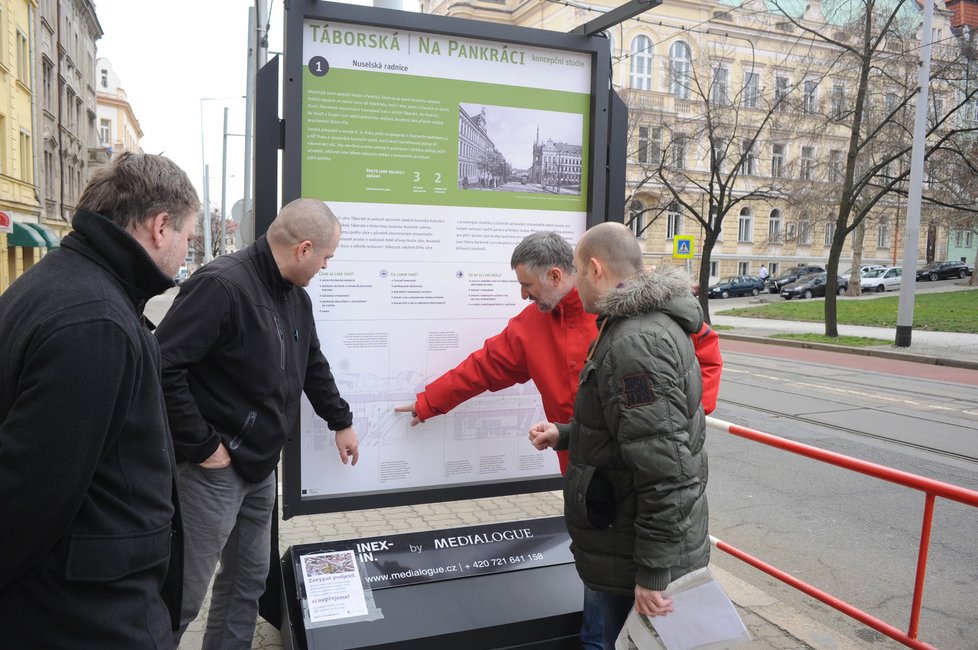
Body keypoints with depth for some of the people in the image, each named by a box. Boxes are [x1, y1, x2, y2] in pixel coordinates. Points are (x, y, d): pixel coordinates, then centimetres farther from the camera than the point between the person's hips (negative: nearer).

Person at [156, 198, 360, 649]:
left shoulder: (296, 297, 7)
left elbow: (313, 365, 21)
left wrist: (341, 421, 25)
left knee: (248, 581, 19)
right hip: (215, 469, -8)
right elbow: (162, 367, -26)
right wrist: (200, 445, -21)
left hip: (262, 466, 9)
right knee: (184, 594, 6)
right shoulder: (221, 285, -22)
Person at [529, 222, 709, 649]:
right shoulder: (648, 324, 10)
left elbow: (664, 469, -28)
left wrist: (653, 572, -22)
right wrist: (563, 435, 14)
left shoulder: (636, 342, -25)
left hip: (635, 562, -10)